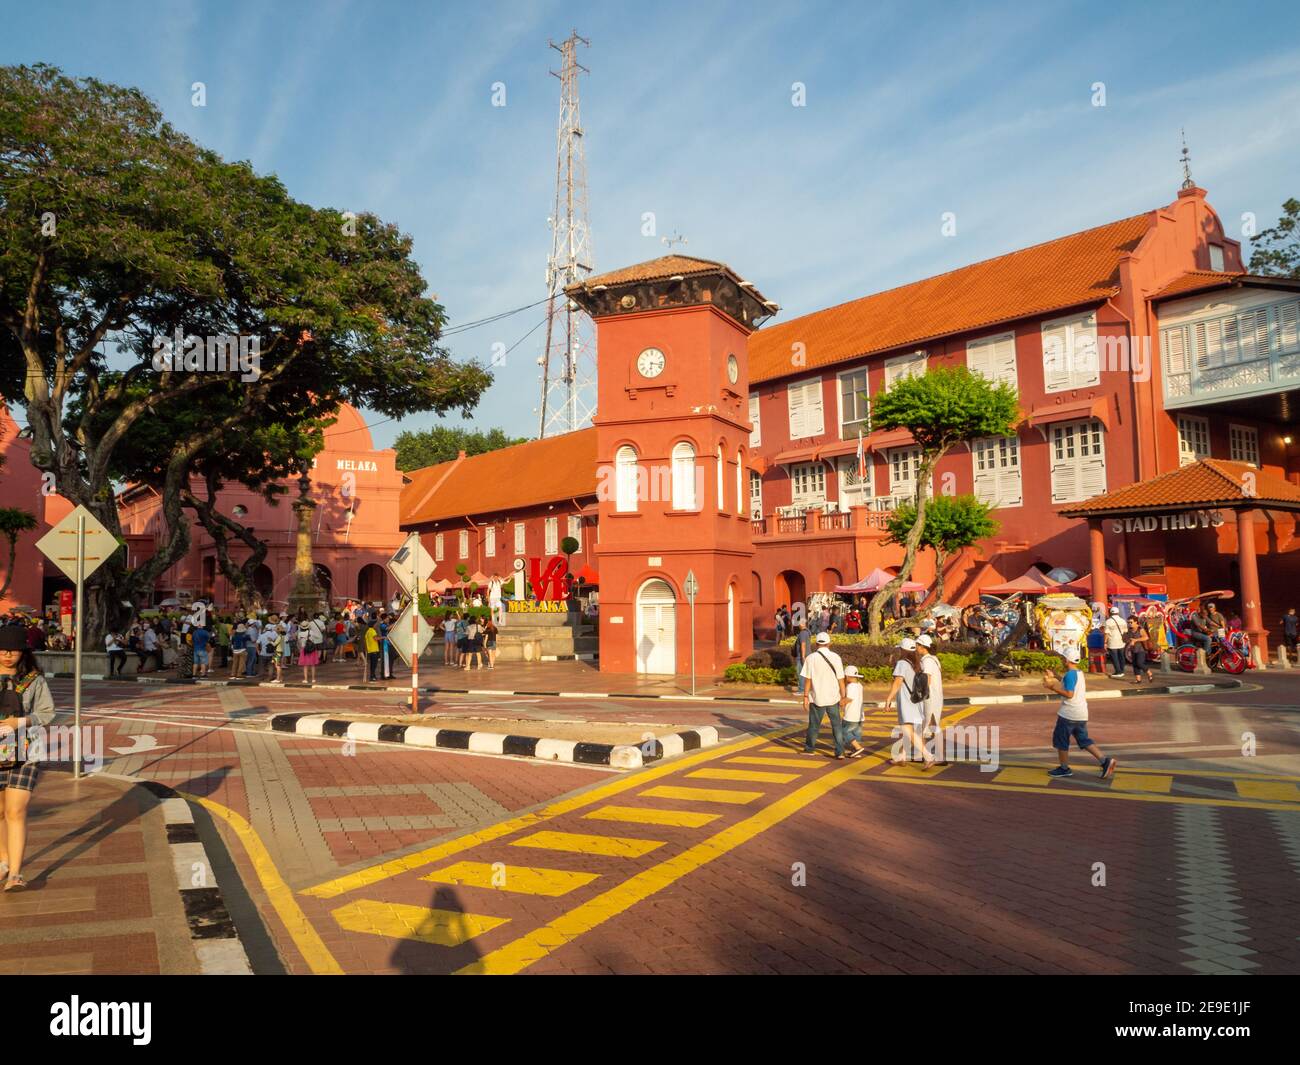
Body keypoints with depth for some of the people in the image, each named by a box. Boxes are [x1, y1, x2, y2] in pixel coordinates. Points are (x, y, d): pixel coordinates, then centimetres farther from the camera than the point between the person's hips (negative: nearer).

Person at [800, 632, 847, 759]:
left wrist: (805, 697, -1)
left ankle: (809, 748, 28)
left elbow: (808, 680, -8)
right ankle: (840, 752, 8)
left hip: (817, 697, -1)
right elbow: (841, 679, -4)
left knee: (814, 724, 14)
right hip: (833, 697, 1)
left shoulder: (811, 658, -7)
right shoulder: (835, 657, -4)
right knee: (836, 725, 11)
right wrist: (843, 697, 2)